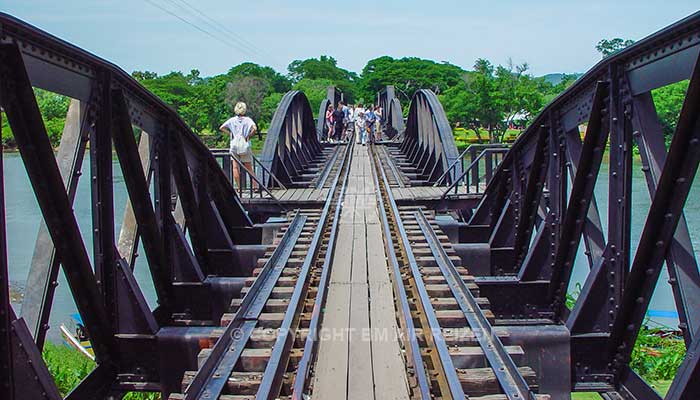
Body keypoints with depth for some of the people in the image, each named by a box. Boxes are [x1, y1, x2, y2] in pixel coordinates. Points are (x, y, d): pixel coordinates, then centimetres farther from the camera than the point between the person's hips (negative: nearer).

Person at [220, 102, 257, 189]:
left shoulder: (232, 120, 5)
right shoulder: (248, 120, -2)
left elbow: (221, 128, 4)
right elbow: (254, 128, -18)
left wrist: (230, 133, 7)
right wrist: (249, 136, -5)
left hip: (234, 146, 1)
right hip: (245, 146, -1)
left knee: (235, 167, 2)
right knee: (249, 168, 6)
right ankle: (255, 186, 2)